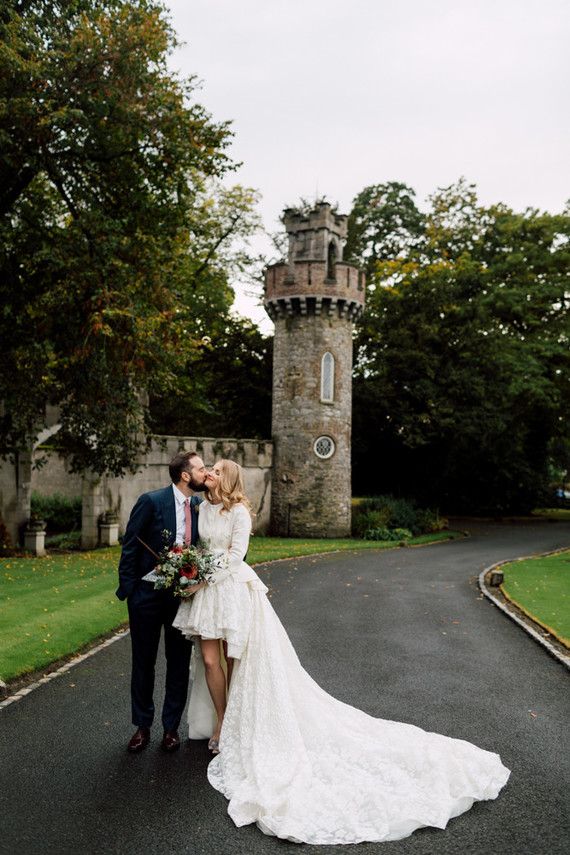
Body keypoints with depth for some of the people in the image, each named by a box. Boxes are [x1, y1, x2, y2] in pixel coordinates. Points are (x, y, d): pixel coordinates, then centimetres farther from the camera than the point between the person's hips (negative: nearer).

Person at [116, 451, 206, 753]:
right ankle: (143, 725, 31)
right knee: (143, 662, 13)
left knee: (179, 663, 11)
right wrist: (128, 591, -9)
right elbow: (129, 547, -9)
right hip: (148, 595, -3)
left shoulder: (200, 506, -1)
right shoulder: (151, 501, -15)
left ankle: (171, 726, 29)